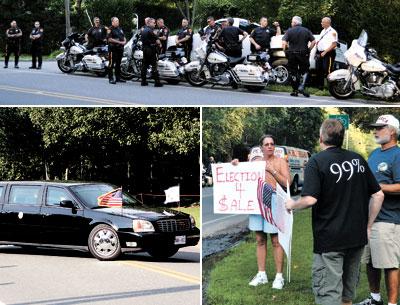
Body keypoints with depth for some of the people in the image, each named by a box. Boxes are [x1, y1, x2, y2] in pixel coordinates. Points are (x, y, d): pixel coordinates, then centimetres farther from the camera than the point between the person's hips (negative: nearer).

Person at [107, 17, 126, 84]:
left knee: (118, 63, 14)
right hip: (113, 48, -8)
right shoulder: (110, 29, -7)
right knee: (111, 63, -6)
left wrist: (124, 41, 1)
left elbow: (124, 37, 24)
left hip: (120, 48, 8)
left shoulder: (120, 29, 18)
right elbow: (109, 39, -17)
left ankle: (118, 77, 21)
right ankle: (111, 78, -5)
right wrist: (119, 42, -19)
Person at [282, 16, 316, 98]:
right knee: (304, 71, 10)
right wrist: (308, 50, 6)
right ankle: (301, 87, -9)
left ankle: (295, 91, 10)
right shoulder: (306, 31, 4)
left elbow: (284, 43, -13)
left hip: (292, 55, -1)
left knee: (293, 73, 9)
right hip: (303, 54, 1)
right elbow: (313, 41, -3)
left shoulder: (290, 31, -3)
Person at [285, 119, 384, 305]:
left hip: (329, 239, -6)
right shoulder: (358, 160, 7)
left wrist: (292, 205, -2)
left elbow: (310, 199, -22)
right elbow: (378, 195, 7)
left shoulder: (317, 162, -11)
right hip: (357, 237, 6)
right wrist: (367, 226, 13)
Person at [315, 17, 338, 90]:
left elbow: (334, 44, -16)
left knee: (327, 71, -12)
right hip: (320, 53, 9)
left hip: (328, 53, -9)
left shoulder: (332, 32, -8)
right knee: (319, 70, 9)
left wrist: (325, 52, -18)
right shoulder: (323, 31, 19)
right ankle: (320, 86, 17)